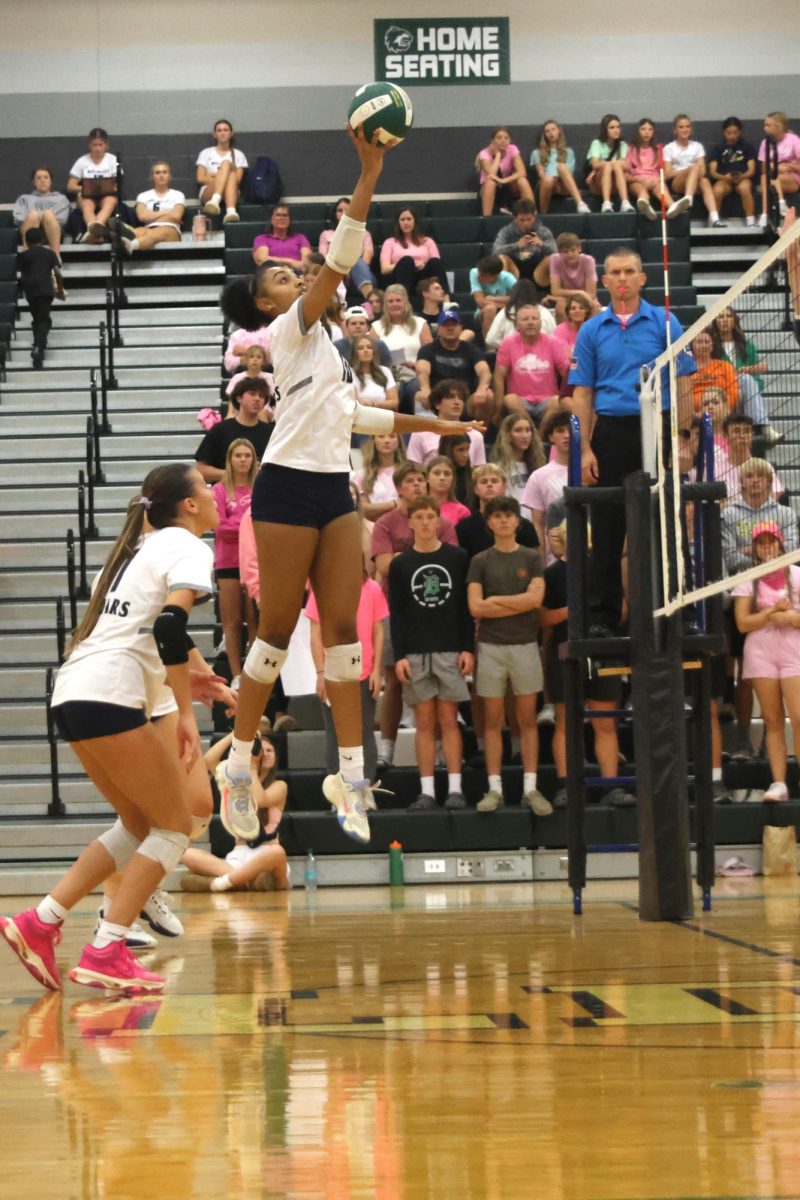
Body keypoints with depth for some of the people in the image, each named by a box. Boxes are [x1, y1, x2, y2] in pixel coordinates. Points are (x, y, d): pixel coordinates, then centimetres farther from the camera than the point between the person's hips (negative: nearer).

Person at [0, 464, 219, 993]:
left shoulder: (142, 546, 25)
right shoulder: (187, 547, -2)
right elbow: (171, 626, -16)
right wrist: (187, 715, -14)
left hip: (74, 692, 9)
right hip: (109, 697, -9)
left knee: (140, 825, 17)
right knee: (175, 826, 1)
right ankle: (105, 954, -5)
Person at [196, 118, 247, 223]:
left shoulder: (238, 155, 19)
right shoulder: (206, 153, 18)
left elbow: (238, 179, 4)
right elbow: (200, 178, 5)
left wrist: (217, 176, 0)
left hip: (230, 194, 1)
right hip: (208, 194, -1)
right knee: (226, 164, -28)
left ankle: (231, 211, -61)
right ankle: (215, 201, -57)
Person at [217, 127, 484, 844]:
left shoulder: (321, 342, 20)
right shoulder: (287, 330, -4)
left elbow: (348, 413, 29)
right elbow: (339, 261, -17)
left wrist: (424, 425, 32)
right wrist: (368, 177, -22)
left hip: (334, 489, 8)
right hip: (289, 487, -8)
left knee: (343, 624, 1)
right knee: (279, 627, -3)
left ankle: (351, 775, -1)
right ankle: (238, 770, 8)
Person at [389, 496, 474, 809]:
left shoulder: (457, 558, 5)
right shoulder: (400, 564, 7)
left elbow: (467, 607, 5)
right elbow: (396, 613, 5)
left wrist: (468, 648, -3)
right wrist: (399, 656, -3)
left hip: (451, 650, -1)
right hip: (415, 652, 1)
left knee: (449, 719, -2)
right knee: (424, 721, 0)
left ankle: (455, 789, 0)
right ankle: (426, 791, 1)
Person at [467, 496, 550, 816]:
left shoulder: (531, 558, 6)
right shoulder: (480, 561, 4)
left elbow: (535, 598, -8)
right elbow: (475, 607, -6)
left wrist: (496, 600, -6)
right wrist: (518, 605, -7)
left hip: (525, 645, 0)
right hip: (491, 646, 0)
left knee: (527, 719, 3)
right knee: (493, 720, 2)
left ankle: (531, 789, 5)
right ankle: (494, 789, 5)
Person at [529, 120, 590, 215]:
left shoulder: (568, 152, 25)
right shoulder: (537, 153, 22)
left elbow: (569, 173, 10)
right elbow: (541, 173, 7)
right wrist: (552, 179, -14)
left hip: (564, 186, 1)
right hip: (545, 184, -1)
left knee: (562, 167, -36)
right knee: (548, 180, -40)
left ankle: (580, 203, -55)